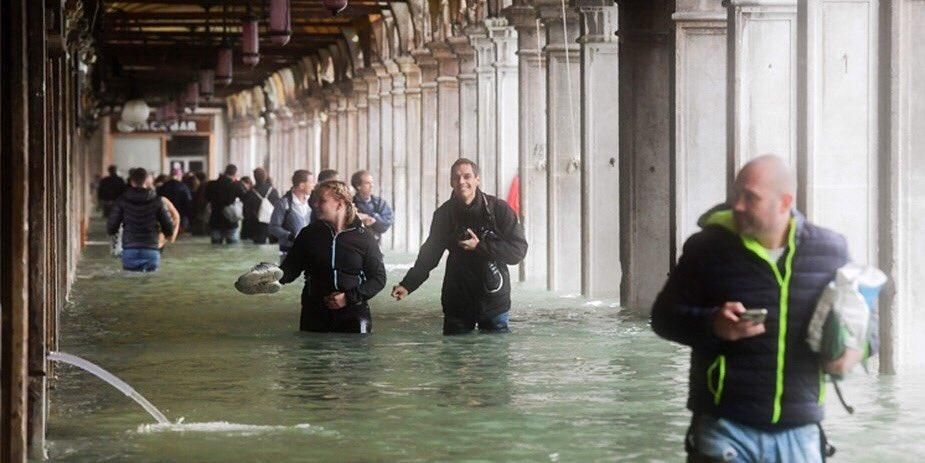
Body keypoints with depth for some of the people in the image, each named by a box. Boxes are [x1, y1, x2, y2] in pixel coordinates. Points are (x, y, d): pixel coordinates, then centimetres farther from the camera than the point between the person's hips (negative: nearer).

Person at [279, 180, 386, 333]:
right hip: (315, 317, 2)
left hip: (353, 316, -2)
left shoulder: (364, 238, -1)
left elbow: (378, 278, 1)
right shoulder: (309, 234, 6)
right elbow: (290, 269, 7)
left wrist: (350, 297, -11)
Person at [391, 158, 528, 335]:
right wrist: (408, 284, -2)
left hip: (493, 301, -3)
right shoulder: (444, 213, 2)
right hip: (457, 303, 3)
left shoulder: (498, 209, -8)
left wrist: (480, 247, -19)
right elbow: (430, 253, 9)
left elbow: (518, 251, -11)